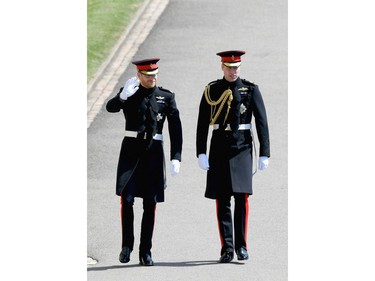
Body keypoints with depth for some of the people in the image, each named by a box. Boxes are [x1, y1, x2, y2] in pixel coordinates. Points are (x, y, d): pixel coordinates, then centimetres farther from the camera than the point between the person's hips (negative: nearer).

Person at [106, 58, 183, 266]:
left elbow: (175, 129, 2)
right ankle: (127, 245, 7)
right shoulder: (129, 94, 3)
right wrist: (122, 96, -36)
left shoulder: (166, 97, 4)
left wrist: (176, 158, -6)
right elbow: (110, 108, -16)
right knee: (127, 199, -8)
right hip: (131, 151, -1)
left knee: (150, 203, 1)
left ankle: (145, 252, 6)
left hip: (153, 152, 1)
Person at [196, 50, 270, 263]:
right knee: (222, 200, 0)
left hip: (242, 148, -1)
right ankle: (227, 249, 3)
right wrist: (201, 153, -4)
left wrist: (264, 153, -5)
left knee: (242, 197, -9)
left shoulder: (251, 90, 2)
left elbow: (262, 122, 1)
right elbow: (202, 124, 4)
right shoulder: (212, 90, 5)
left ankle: (241, 246, 1)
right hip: (219, 148, 1)